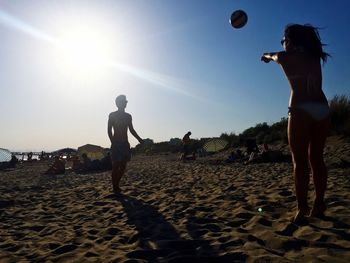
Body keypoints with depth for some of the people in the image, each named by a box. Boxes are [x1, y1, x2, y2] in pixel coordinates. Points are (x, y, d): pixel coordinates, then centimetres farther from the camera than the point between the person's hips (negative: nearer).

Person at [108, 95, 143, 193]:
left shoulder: (128, 116, 14)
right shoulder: (112, 115, 0)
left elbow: (131, 130, 19)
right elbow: (109, 130, -6)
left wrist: (139, 138, 5)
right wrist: (113, 142, -18)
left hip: (125, 144, 5)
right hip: (116, 144, -5)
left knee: (123, 166, 4)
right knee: (115, 166, -6)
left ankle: (116, 185, 18)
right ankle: (115, 187, 2)